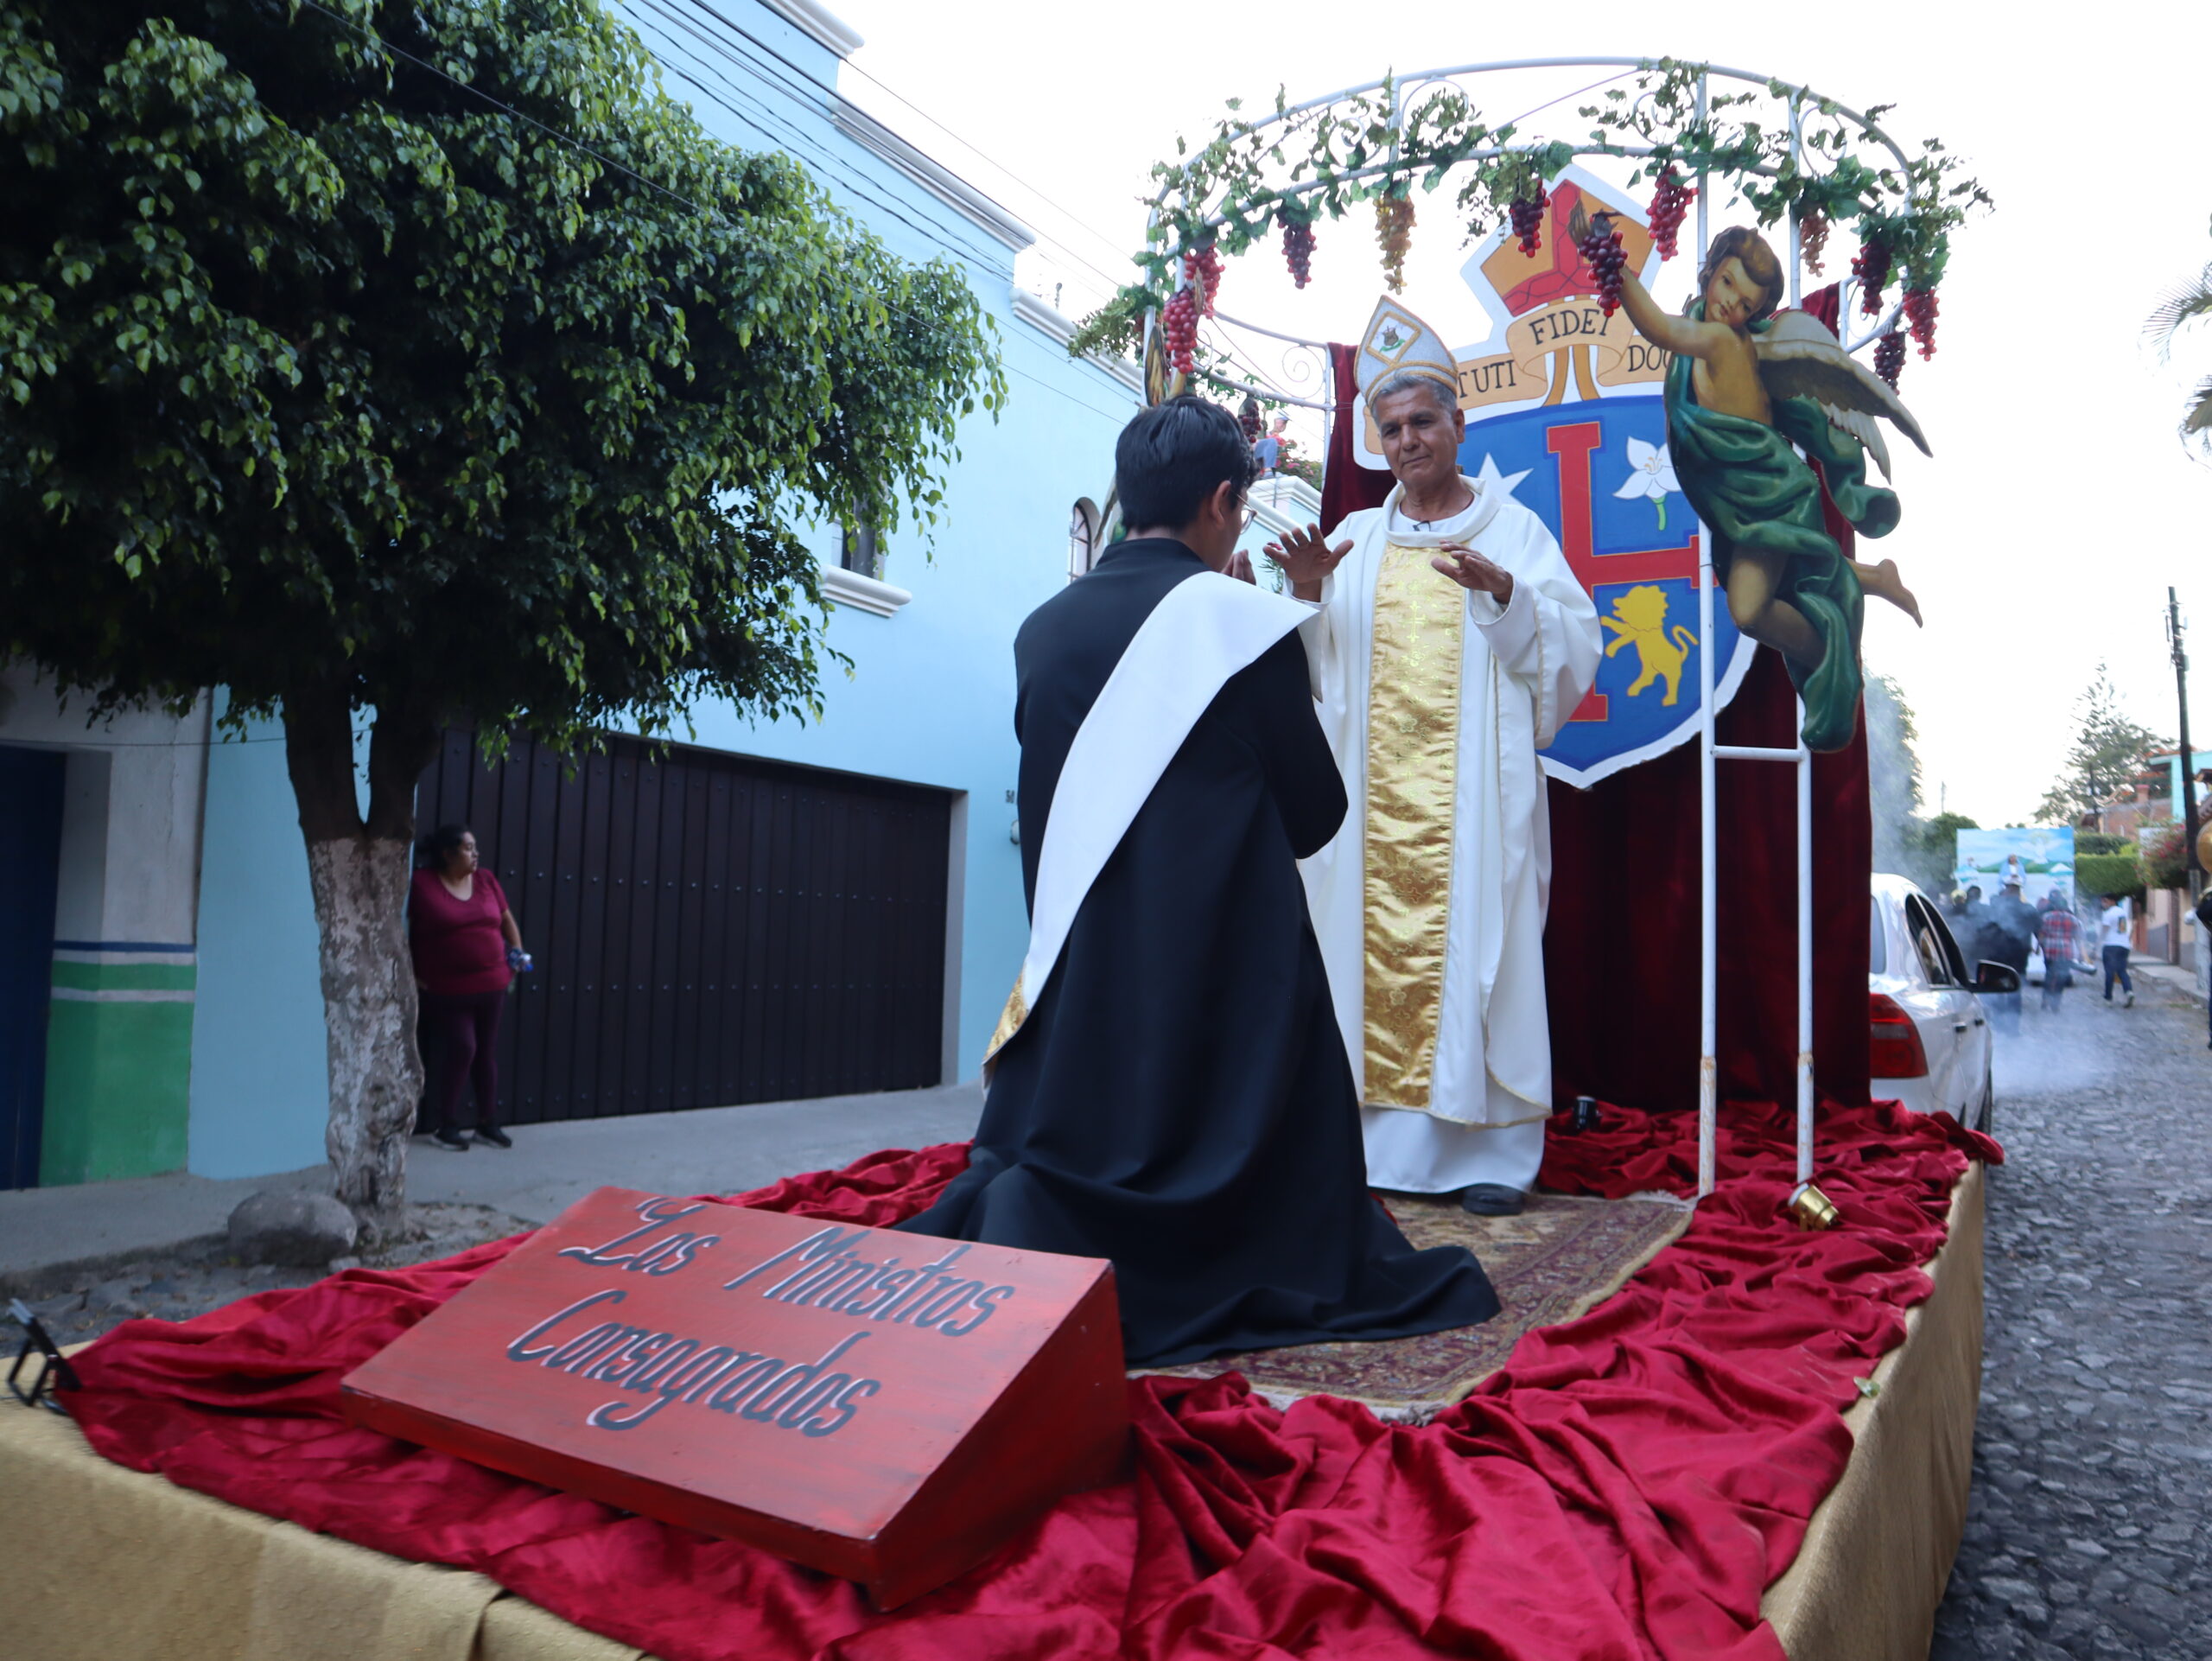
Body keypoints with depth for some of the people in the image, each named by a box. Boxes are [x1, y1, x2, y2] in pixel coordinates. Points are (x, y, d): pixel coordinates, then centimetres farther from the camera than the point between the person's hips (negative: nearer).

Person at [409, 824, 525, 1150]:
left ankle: (488, 1123, 19)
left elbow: (507, 919, 19)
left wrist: (517, 952, 9)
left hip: (491, 984, 5)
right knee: (461, 1049, -10)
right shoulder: (422, 883, -9)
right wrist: (411, 973, -9)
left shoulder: (486, 881, 7)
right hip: (448, 989, -5)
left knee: (487, 1051, 9)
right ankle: (444, 1125, 5)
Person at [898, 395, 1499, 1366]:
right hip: (1225, 972, -5)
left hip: (1077, 961, 5)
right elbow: (1315, 812, -1)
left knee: (1053, 1157, 18)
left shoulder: (1043, 627, 4)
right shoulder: (1244, 619, -9)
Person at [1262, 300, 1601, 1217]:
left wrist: (1504, 591, -16)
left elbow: (1575, 649, 0)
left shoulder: (1514, 529, 9)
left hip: (1475, 787, -2)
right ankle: (1378, 1133, 8)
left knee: (1475, 945, -5)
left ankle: (1492, 1148, 2)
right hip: (1373, 788, 3)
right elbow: (1310, 662, 8)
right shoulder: (1356, 539, 16)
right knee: (1371, 944, 0)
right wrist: (1307, 592, -10)